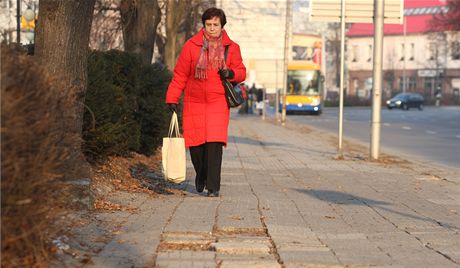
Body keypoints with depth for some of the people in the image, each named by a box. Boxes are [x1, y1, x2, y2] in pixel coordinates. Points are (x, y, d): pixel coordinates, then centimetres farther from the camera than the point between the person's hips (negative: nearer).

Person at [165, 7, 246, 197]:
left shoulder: (231, 48, 4)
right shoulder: (191, 46, 0)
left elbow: (241, 72, 12)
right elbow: (180, 75, 3)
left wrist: (231, 73, -11)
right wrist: (172, 98, -1)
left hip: (218, 103, -1)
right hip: (194, 103, 1)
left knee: (215, 143, -13)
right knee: (195, 143, 4)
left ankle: (213, 187, -8)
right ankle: (201, 176, 33)